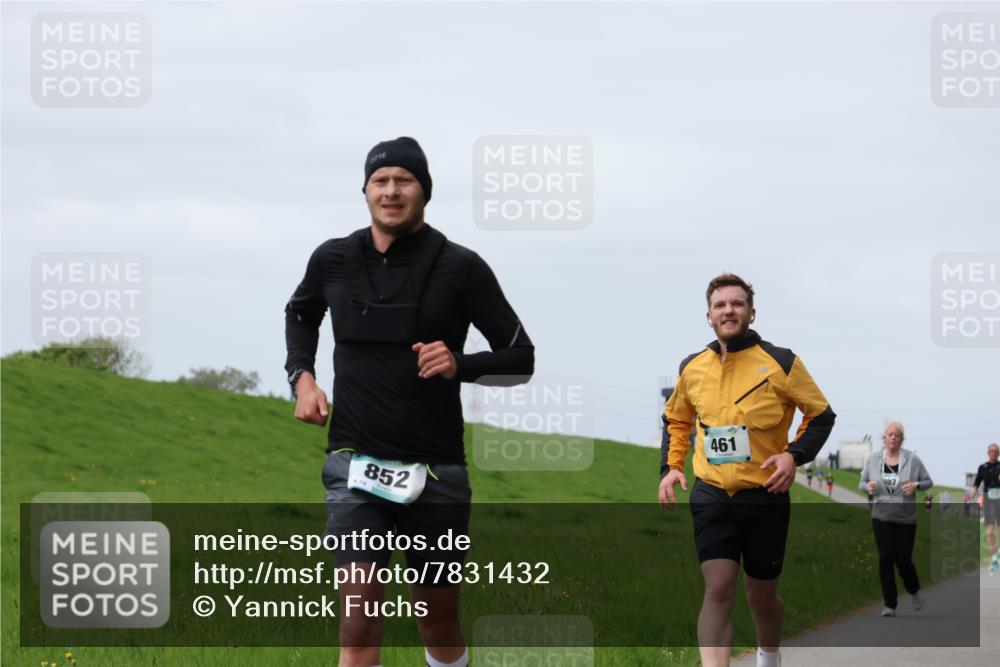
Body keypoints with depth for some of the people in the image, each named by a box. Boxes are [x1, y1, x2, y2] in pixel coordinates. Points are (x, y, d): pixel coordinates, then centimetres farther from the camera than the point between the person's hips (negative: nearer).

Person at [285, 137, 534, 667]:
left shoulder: (460, 268, -4)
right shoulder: (333, 260, 4)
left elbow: (521, 358, -1)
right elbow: (301, 313, 28)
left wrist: (461, 364, -20)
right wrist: (301, 376, 10)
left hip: (435, 468, -1)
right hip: (355, 464, 1)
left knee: (439, 622, 11)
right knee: (359, 616, -13)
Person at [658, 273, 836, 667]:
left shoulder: (781, 364, -6)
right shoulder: (692, 368, 4)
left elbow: (821, 414, 1)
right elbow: (676, 420, 21)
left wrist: (794, 455, -14)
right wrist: (670, 467, 7)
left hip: (765, 497, -1)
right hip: (711, 496, 1)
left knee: (761, 596, 10)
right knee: (718, 589, -15)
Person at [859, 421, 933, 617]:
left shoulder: (912, 459, -3)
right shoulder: (873, 458, 3)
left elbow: (928, 482, 4)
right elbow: (862, 483, 11)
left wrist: (916, 485, -17)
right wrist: (868, 486, -12)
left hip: (906, 518, -1)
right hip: (881, 516, 1)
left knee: (903, 559, 1)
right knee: (885, 558, -5)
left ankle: (914, 592, 32)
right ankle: (889, 605, 1)